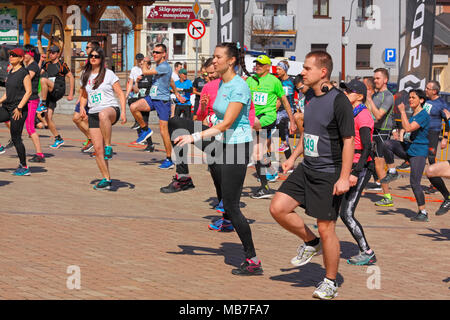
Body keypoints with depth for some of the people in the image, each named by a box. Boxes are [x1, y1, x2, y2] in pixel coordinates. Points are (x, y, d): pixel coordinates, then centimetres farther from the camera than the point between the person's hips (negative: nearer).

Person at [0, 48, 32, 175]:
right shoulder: (10, 72, 14)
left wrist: (19, 108, -20)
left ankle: (24, 167, 4)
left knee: (16, 138, -5)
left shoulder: (24, 73, -11)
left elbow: (29, 91, -15)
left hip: (19, 109, -9)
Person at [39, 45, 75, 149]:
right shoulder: (47, 65, 16)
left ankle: (43, 104, -25)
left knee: (44, 80, -32)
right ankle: (58, 139, 9)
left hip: (59, 90, -7)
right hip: (50, 93, 7)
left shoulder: (62, 65, -1)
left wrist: (71, 93, -3)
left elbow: (71, 77, 0)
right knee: (48, 117, 0)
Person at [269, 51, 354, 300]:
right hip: (306, 169, 8)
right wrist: (294, 157, 20)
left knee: (326, 228, -2)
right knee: (278, 208, -3)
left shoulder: (339, 101, -16)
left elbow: (348, 141, -17)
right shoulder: (311, 99, 9)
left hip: (329, 174, -8)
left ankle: (330, 283, 13)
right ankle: (310, 243, 20)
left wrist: (344, 177, -21)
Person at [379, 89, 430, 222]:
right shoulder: (412, 114, 13)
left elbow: (408, 128, -26)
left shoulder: (423, 115, -14)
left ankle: (423, 213, 0)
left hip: (418, 152, -8)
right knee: (388, 144, -19)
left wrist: (402, 111, -18)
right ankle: (392, 172, -5)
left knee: (414, 182, -10)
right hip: (406, 148, 8)